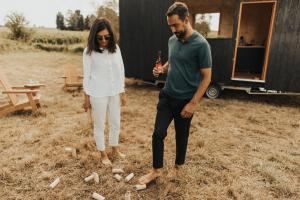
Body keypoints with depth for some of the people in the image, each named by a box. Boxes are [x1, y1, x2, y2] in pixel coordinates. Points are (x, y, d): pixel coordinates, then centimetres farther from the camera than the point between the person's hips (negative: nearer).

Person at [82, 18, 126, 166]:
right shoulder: (89, 51, -10)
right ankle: (103, 154, 30)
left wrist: (122, 92, 6)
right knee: (99, 124, 10)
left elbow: (121, 71, 6)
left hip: (114, 93, 4)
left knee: (116, 122, 16)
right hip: (98, 94, -4)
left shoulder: (116, 48, 0)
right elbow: (86, 76, -6)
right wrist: (86, 98, -4)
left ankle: (115, 148, 39)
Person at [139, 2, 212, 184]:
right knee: (158, 133, 3)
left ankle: (178, 167, 36)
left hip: (185, 100, -5)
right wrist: (162, 69, -2)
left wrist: (193, 103, -16)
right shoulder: (172, 40, 4)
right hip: (166, 96, 5)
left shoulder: (201, 44, -15)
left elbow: (206, 77, -13)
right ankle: (156, 170, 23)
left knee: (182, 136, 12)